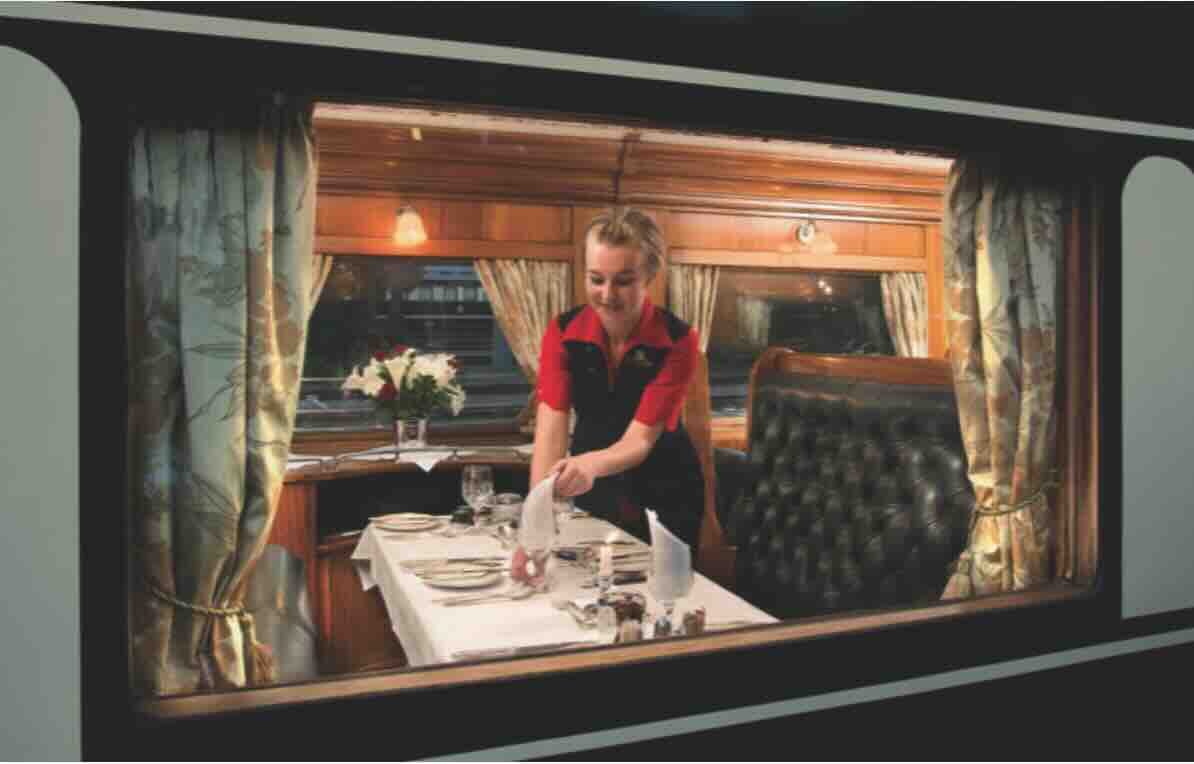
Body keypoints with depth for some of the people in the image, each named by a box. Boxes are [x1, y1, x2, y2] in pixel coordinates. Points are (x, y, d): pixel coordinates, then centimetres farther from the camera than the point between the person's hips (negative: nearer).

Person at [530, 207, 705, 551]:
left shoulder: (678, 341, -22)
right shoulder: (563, 332, -15)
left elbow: (640, 439, -25)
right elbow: (551, 428, -24)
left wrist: (591, 464, -46)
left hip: (663, 498, -2)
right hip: (593, 495, 2)